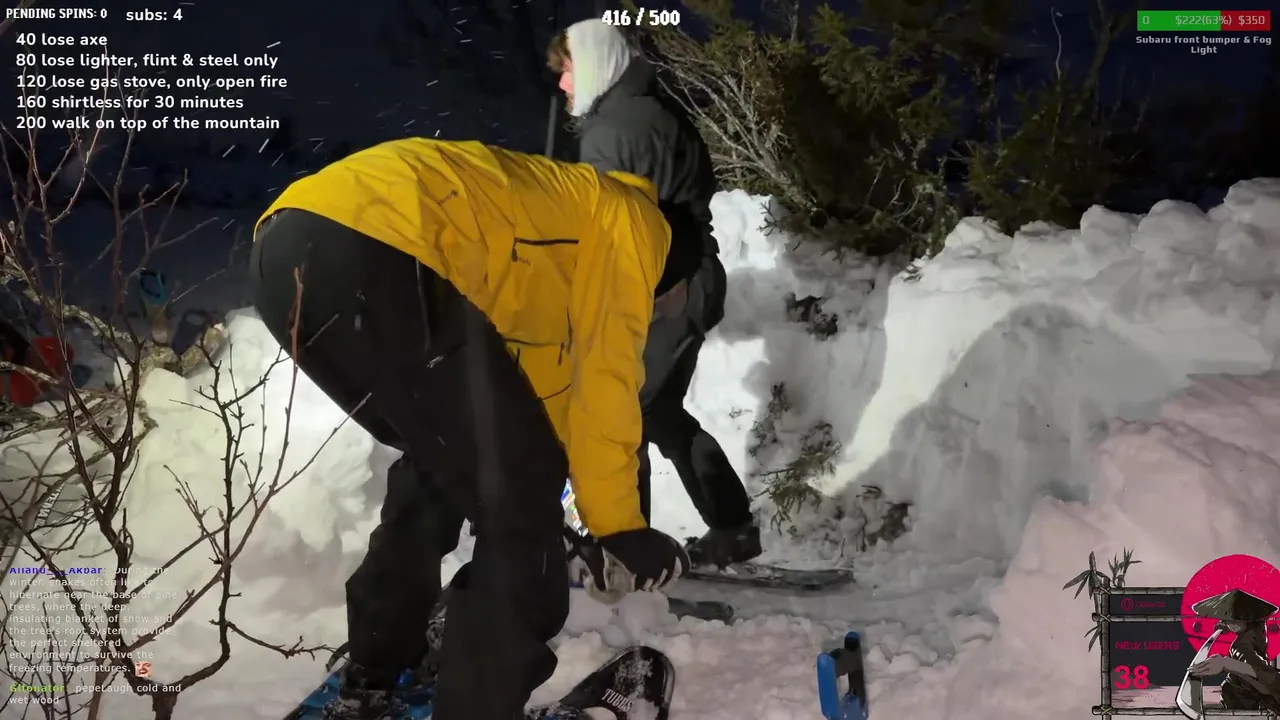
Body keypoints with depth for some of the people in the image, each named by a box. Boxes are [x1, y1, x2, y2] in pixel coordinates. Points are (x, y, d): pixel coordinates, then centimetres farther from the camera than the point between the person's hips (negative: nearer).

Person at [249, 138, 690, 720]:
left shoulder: (550, 208, 39)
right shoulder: (629, 218, 17)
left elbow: (541, 369, 42)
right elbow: (604, 375, 8)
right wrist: (617, 522, 14)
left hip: (284, 247, 10)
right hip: (373, 250, -9)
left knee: (438, 463, 27)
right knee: (517, 491, 4)